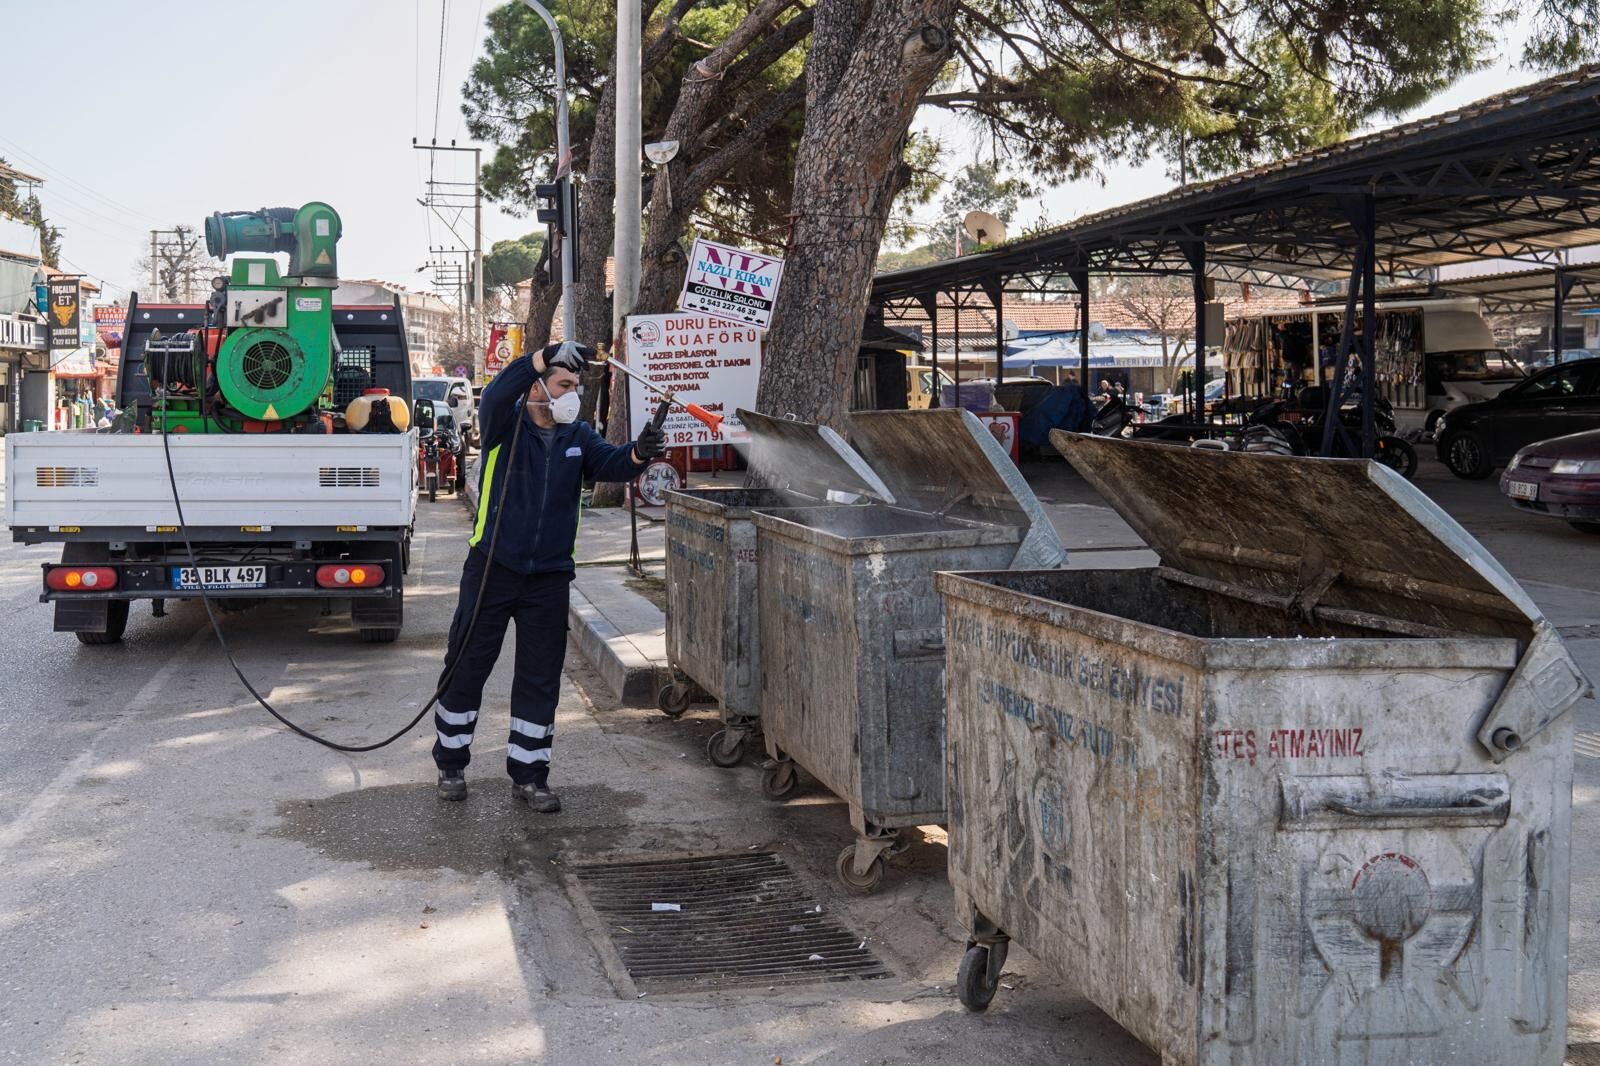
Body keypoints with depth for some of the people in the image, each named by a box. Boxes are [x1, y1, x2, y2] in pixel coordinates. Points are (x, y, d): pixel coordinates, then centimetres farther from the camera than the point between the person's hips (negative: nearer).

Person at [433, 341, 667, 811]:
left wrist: (637, 454, -33)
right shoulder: (505, 426, -7)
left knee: (541, 679, 8)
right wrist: (545, 358, -41)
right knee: (466, 668, 6)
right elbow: (496, 395, -28)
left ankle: (529, 774, 19)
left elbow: (609, 463, -10)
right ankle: (451, 764, 24)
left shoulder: (578, 436, 5)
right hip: (492, 569, -3)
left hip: (549, 577, 4)